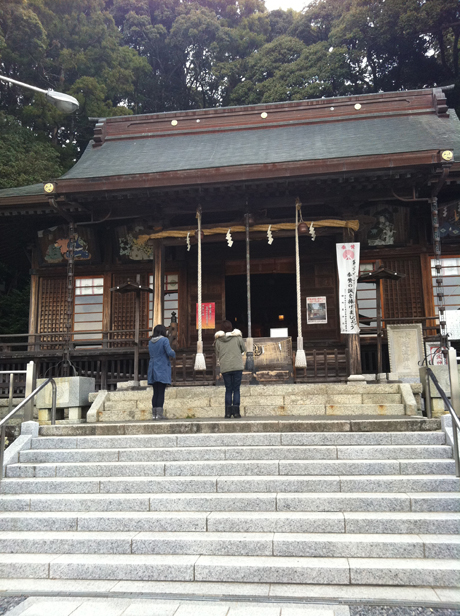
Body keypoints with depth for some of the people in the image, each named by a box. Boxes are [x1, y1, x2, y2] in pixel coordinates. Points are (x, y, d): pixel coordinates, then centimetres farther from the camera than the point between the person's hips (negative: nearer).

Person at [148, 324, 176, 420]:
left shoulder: (150, 341, 12)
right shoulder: (164, 340, -8)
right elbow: (170, 353, -19)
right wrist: (172, 356, 5)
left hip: (153, 369, 6)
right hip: (162, 369, -6)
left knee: (155, 392, 10)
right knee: (161, 392, -5)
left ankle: (154, 414, 11)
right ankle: (159, 414, -7)